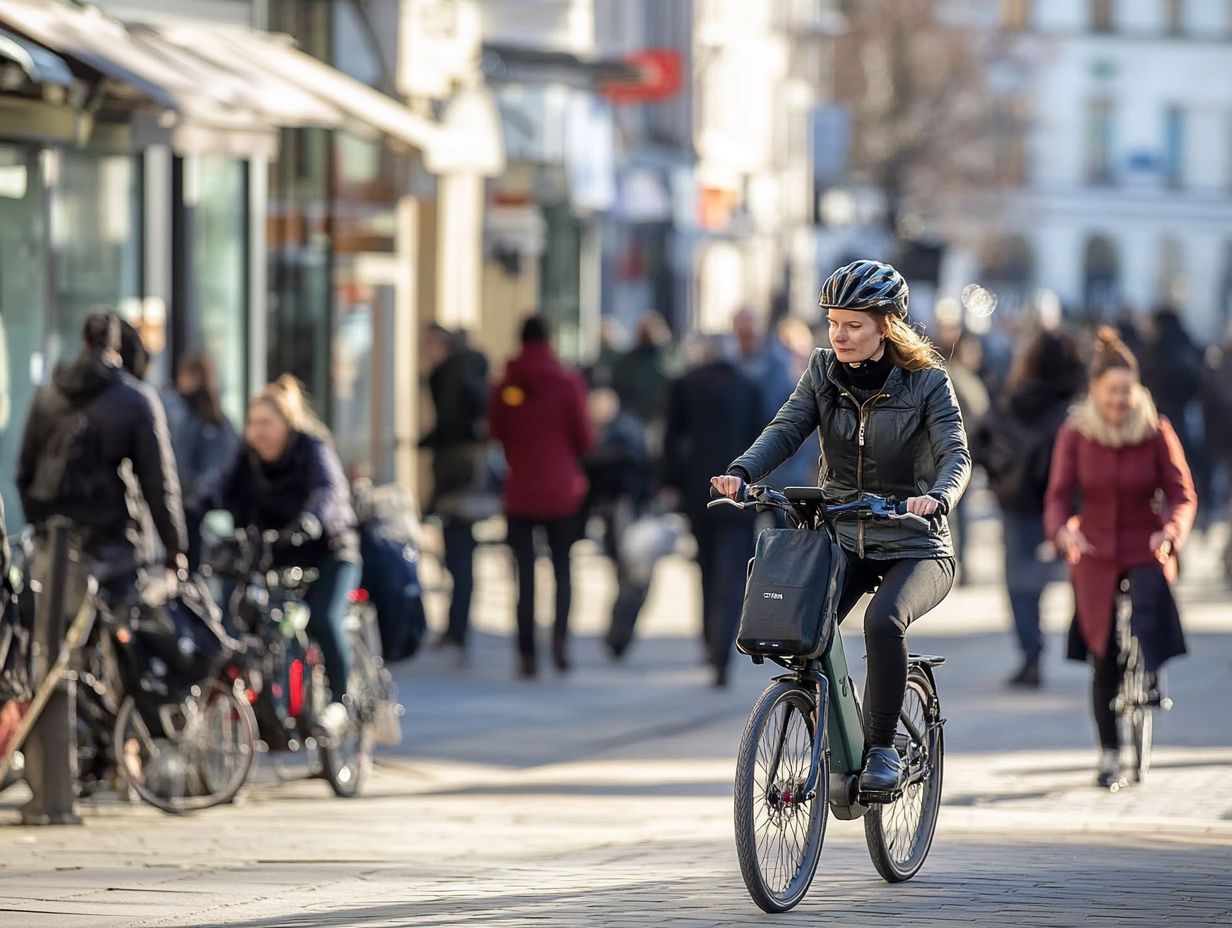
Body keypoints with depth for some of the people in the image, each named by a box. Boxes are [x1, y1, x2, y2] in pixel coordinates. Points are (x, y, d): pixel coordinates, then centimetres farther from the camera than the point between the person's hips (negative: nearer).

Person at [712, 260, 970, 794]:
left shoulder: (927, 382, -7)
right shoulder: (823, 372, 4)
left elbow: (955, 454, -18)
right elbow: (787, 429, -9)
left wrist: (937, 498, -42)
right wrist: (742, 473, -29)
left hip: (914, 548, -4)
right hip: (840, 539, 4)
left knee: (883, 620, -33)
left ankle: (882, 749, -18)